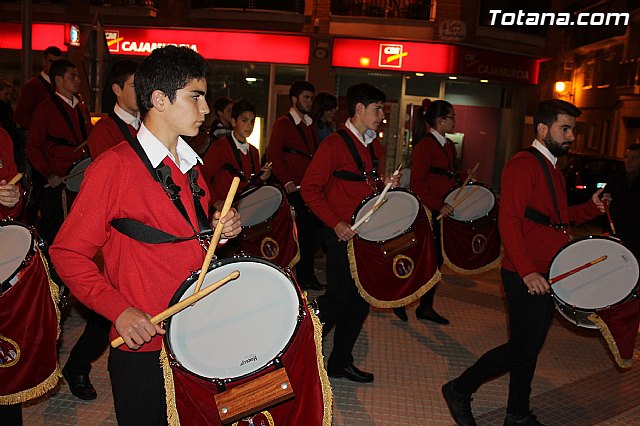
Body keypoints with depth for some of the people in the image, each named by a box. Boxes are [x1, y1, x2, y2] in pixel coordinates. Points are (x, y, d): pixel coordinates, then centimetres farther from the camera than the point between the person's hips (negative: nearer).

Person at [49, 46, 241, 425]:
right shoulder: (115, 167, -14)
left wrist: (220, 230, 1)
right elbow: (68, 253, -11)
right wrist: (118, 310, -21)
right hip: (144, 348, -7)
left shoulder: (191, 164, 9)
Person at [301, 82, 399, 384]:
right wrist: (335, 223, -19)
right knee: (338, 299, -3)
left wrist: (387, 186, 3)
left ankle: (341, 362, 26)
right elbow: (310, 188, -14)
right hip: (342, 234, -7)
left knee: (360, 302, 11)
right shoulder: (335, 144, -11)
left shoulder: (376, 148, 13)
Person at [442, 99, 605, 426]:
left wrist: (591, 207, 6)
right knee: (521, 348, -3)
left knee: (530, 348, 16)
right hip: (526, 277, -10)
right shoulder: (523, 164, -14)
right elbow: (509, 221, -22)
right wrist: (527, 271, -28)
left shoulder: (552, 169, 17)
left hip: (545, 276, 10)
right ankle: (460, 390, 12)